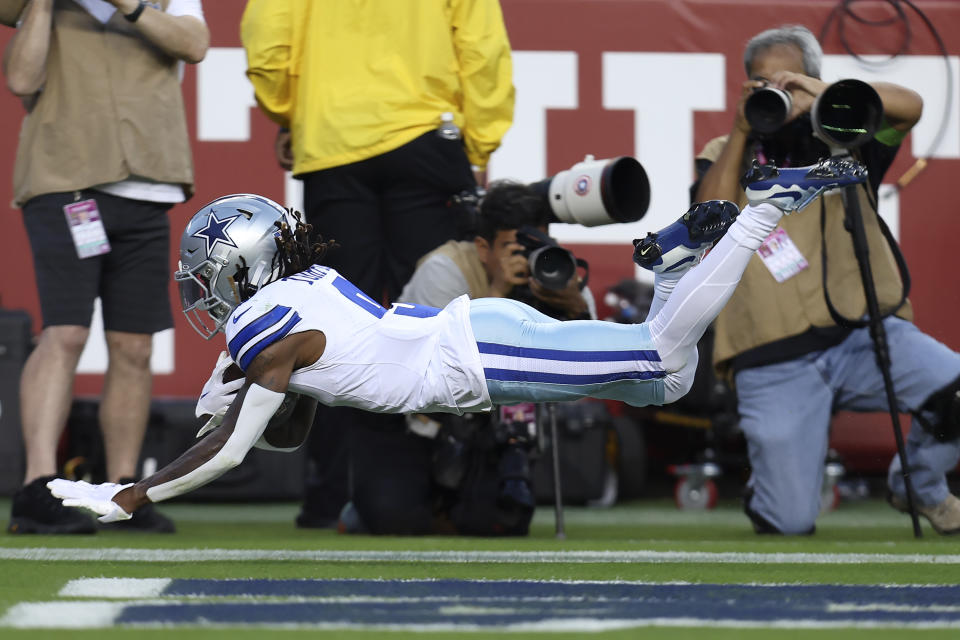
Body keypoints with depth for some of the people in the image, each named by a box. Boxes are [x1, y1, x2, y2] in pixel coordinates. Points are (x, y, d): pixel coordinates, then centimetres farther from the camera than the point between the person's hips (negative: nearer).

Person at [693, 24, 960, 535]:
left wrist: (824, 94, -16)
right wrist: (741, 132, -9)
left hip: (865, 334, 1)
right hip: (775, 365, -1)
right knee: (789, 522, -8)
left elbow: (909, 107, -7)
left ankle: (918, 488, 6)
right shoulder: (724, 156, 12)